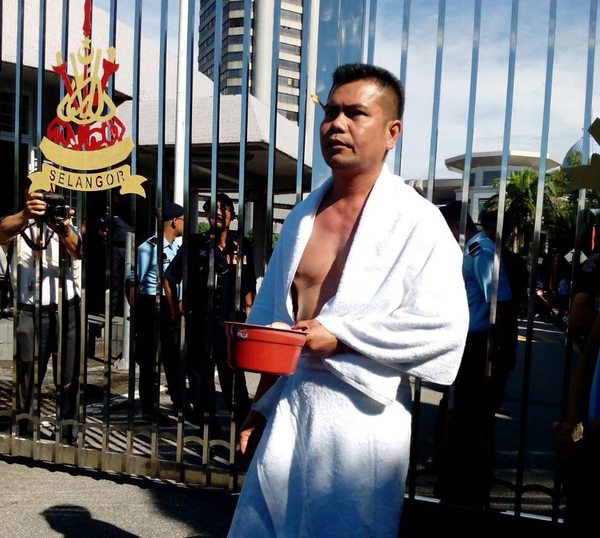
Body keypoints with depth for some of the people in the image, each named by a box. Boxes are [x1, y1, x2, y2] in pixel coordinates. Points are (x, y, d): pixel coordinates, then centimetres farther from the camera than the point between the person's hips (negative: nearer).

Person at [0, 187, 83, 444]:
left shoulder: (64, 221, 6)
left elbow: (77, 252, -13)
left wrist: (63, 230, -36)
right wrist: (26, 215, -41)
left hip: (65, 309, 0)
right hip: (29, 312, 0)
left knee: (69, 379, 4)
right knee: (27, 378, 6)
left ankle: (69, 437, 13)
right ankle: (25, 436, 18)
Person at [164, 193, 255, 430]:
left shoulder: (242, 247, 5)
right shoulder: (195, 244, 1)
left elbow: (249, 286, 10)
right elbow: (169, 278, 7)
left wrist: (248, 314, 4)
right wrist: (177, 314, 5)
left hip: (232, 323, 0)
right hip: (199, 324, 0)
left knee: (234, 379, 3)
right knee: (200, 376, 10)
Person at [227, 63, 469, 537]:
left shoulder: (416, 222, -10)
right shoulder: (302, 217, 9)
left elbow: (445, 326, -18)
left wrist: (339, 335, -18)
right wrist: (261, 406, 15)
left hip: (362, 414, -5)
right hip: (289, 404, 6)